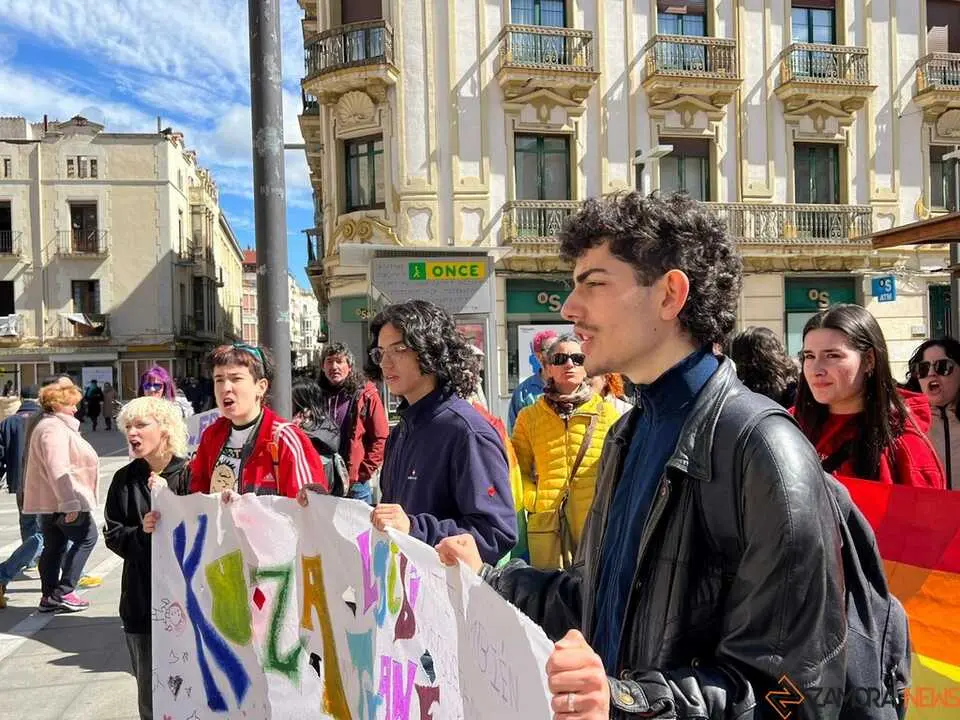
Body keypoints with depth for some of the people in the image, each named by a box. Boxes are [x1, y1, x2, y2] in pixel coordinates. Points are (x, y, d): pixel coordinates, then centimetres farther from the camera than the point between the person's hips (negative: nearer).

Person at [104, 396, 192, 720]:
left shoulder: (189, 474, -5)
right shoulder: (125, 479, 4)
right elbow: (112, 535, 5)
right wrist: (140, 533, -15)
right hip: (141, 597, 2)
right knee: (150, 686, 10)